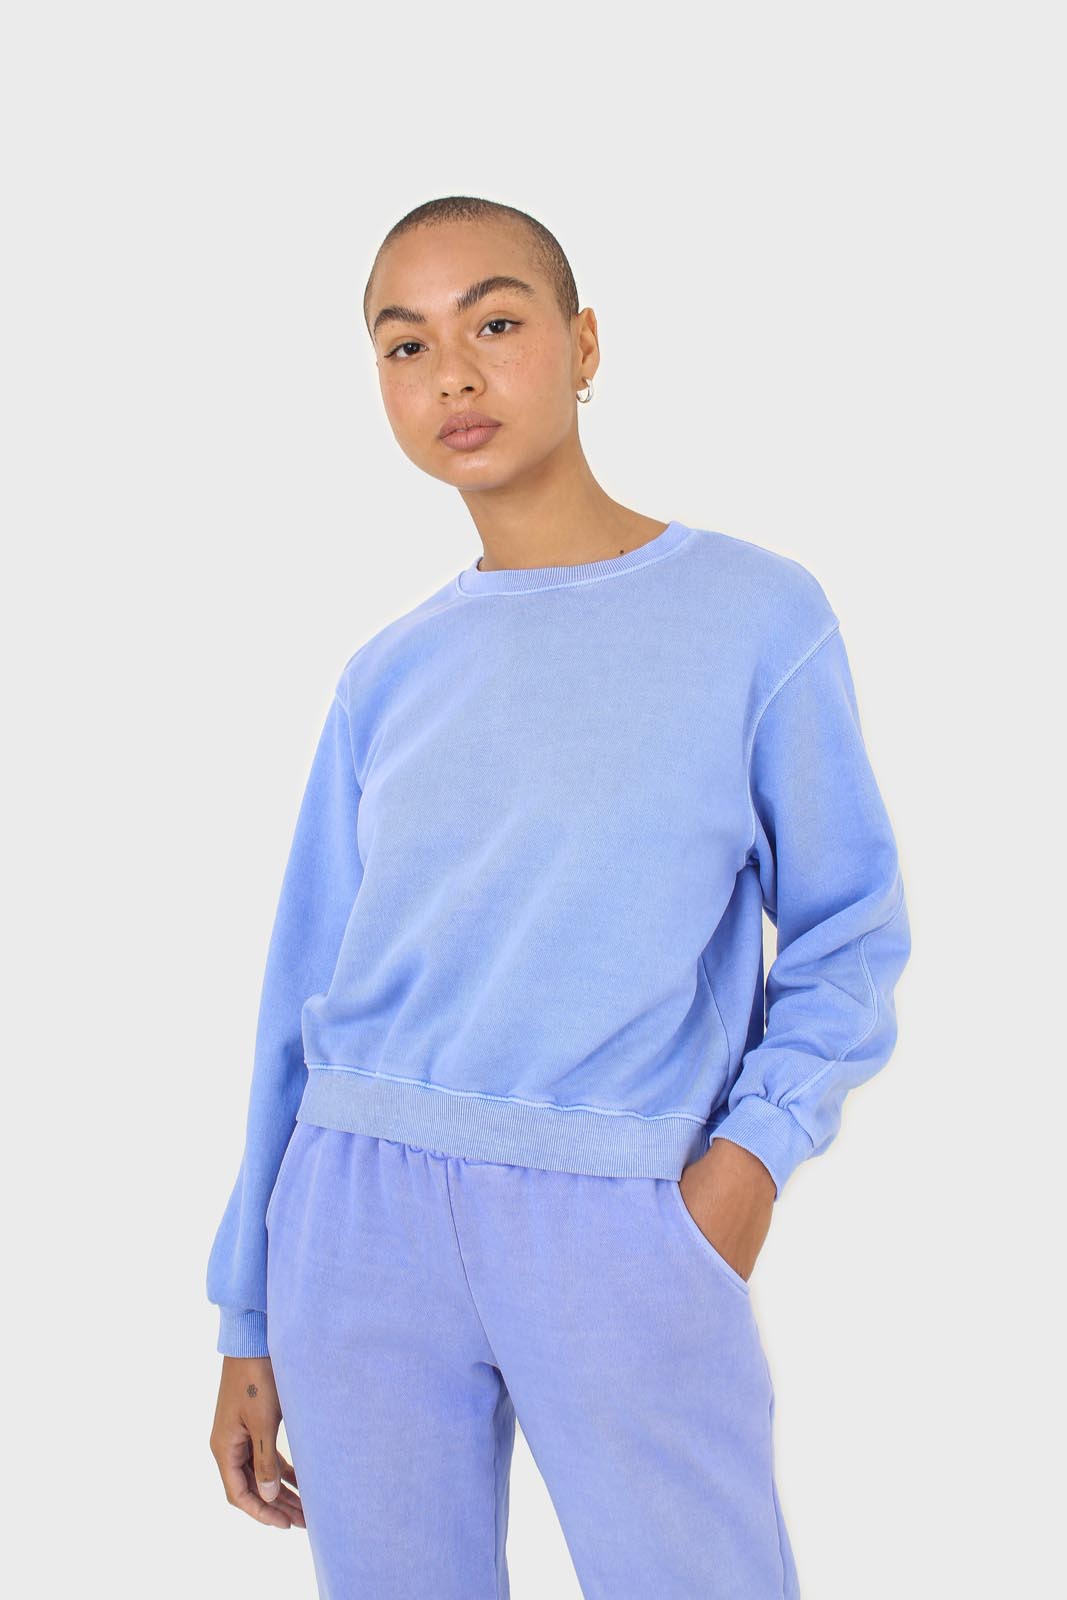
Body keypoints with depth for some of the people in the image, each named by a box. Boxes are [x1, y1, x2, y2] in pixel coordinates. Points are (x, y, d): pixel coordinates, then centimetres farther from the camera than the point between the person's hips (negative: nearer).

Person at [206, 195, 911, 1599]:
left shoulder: (760, 615, 0)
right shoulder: (387, 679, 10)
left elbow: (850, 929, 4)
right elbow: (305, 995, 12)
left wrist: (759, 1142, -14)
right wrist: (249, 1322, 13)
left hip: (622, 1227, -3)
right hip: (361, 1212, 3)